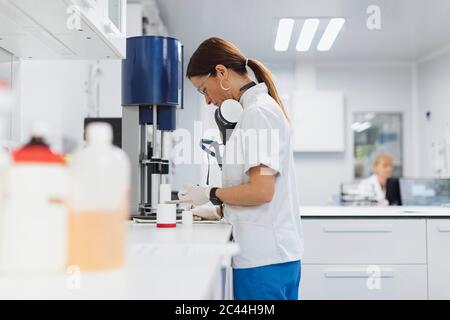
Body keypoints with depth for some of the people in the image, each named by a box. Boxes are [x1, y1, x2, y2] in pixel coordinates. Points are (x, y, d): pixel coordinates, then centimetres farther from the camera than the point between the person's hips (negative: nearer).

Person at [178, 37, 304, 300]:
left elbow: (261, 191, -20)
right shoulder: (265, 108, 15)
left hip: (263, 257, -9)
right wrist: (219, 210, 17)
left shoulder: (258, 112, -13)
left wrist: (211, 194, -7)